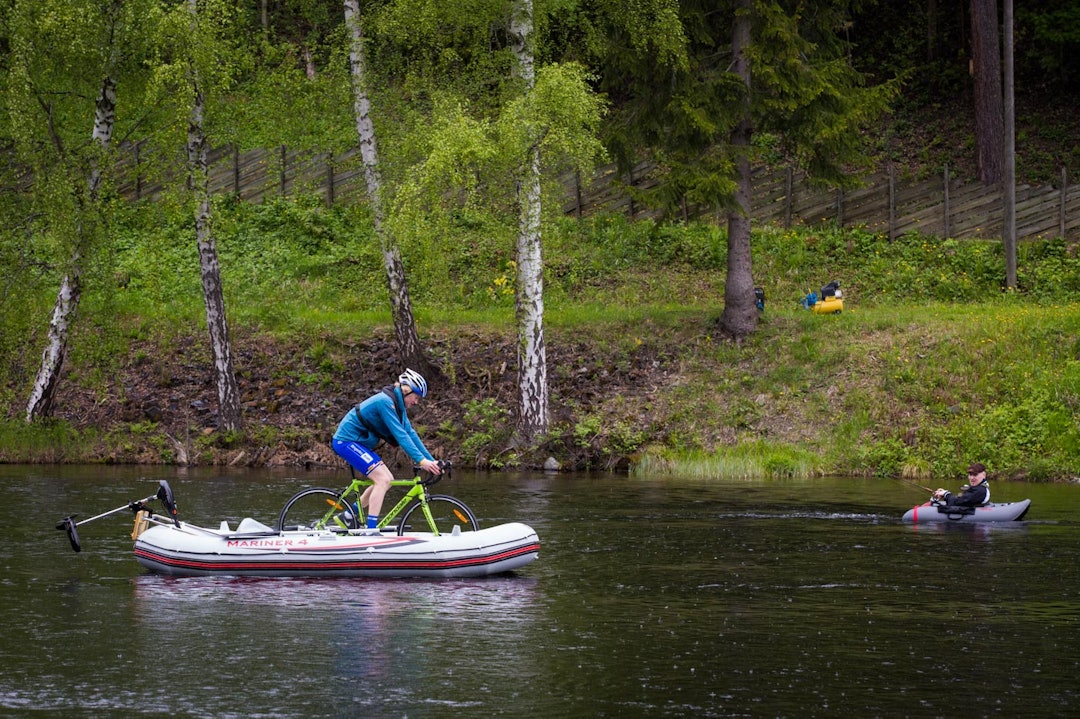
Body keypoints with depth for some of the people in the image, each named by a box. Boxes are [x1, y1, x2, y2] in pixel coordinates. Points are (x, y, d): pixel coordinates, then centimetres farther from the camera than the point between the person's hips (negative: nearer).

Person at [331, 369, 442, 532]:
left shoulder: (397, 403, 8)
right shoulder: (385, 402, -22)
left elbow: (410, 433, 7)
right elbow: (400, 434, -28)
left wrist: (431, 460, 0)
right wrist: (421, 460, -32)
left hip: (358, 443, 10)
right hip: (347, 441, -10)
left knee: (387, 480, 7)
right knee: (382, 479, -19)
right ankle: (371, 530, -22)